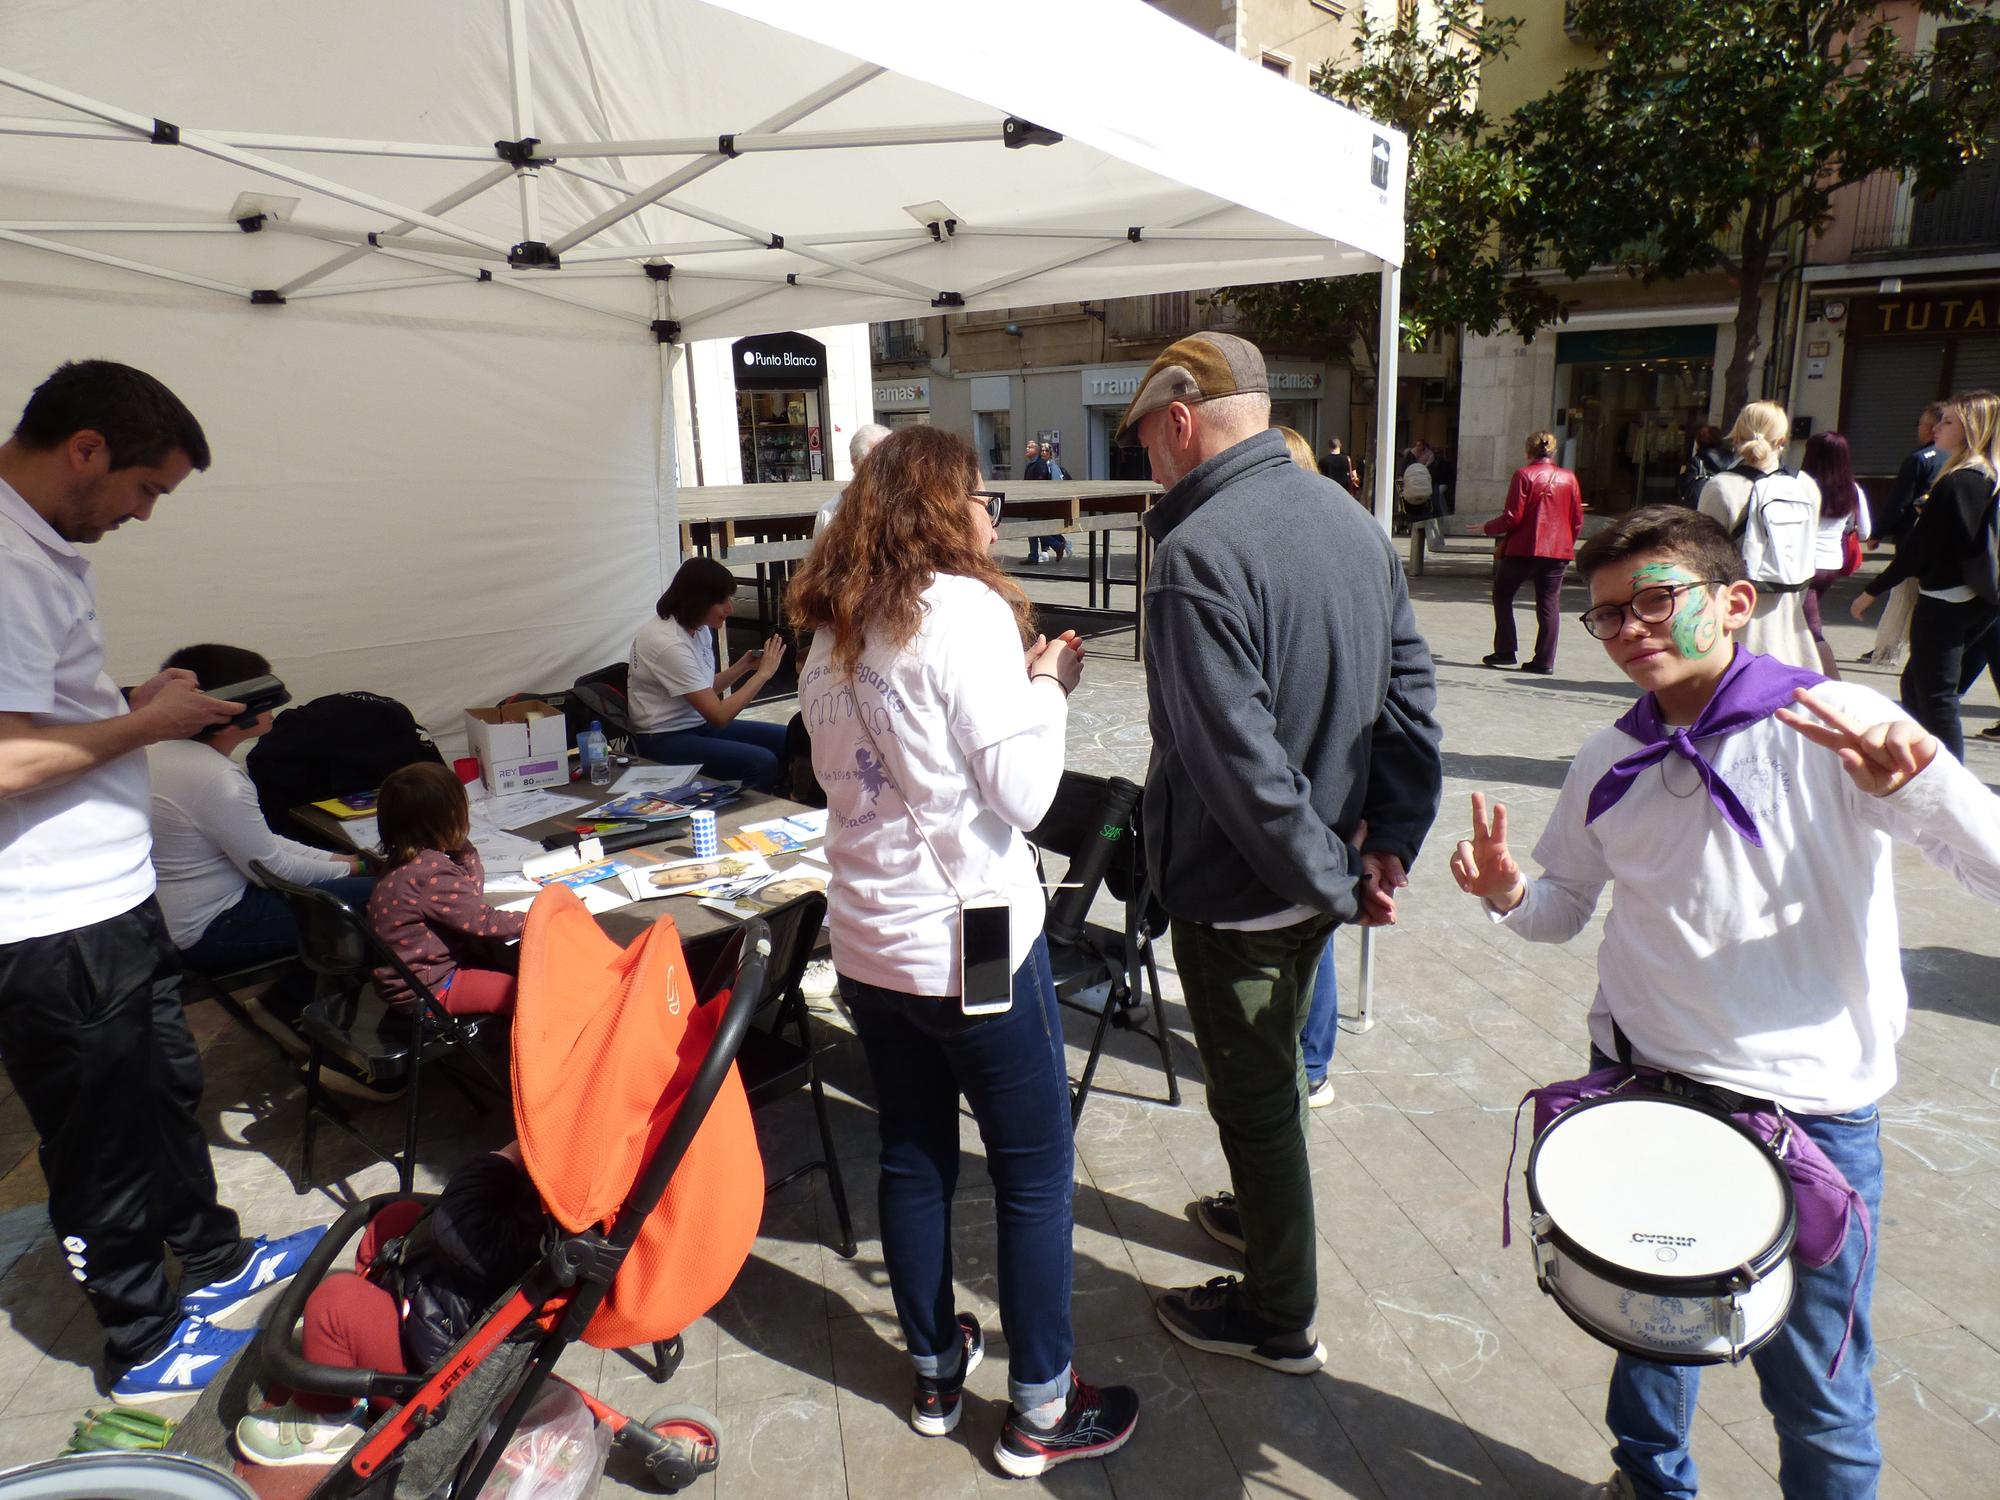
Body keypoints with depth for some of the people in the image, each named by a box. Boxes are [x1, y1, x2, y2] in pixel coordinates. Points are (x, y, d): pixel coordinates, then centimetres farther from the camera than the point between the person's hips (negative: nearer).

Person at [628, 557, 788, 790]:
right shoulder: (670, 644, -24)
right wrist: (763, 673, -16)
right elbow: (719, 715, -23)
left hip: (699, 724, 9)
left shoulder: (698, 628, 2)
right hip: (665, 741, -9)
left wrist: (743, 667, 1)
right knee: (762, 763, -25)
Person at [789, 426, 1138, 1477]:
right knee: (1036, 1172, 9)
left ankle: (934, 1372, 36)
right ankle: (1039, 1411, 22)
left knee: (912, 1160, 19)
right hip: (972, 937, -7)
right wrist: (1049, 687, -1)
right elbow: (1021, 794, -17)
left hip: (868, 943, 7)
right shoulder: (966, 609, -15)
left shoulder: (832, 631, 7)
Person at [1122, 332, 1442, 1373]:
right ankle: (1262, 1213, 51)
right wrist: (1389, 837, 1)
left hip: (1238, 889, -8)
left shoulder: (1199, 553, -25)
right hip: (1319, 874, 8)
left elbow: (1240, 757, -28)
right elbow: (1410, 688, 4)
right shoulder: (1351, 518, 3)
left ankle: (1279, 1319, 31)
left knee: (1254, 1094, 10)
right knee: (1272, 1066, 28)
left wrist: (1336, 883, -17)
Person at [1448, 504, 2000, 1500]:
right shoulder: (1609, 765, 1)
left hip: (1809, 1112, -4)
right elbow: (1566, 909, 11)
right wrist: (1508, 893, -10)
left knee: (1816, 1393, 11)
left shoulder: (1835, 728, -12)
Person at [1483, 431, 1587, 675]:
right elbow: (1577, 521, 8)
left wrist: (1488, 528, 4)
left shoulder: (1524, 475, -7)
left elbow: (1513, 517, -11)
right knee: (1549, 604, 6)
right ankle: (1545, 661, 3)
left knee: (1502, 595, 13)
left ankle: (1504, 652, 8)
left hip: (1523, 548, -4)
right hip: (1559, 551, 4)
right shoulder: (1569, 478, 6)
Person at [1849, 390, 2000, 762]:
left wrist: (1873, 592, -11)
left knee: (1935, 697, -3)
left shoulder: (1959, 482, -17)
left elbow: (1920, 547, -17)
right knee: (1915, 685, 19)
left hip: (1945, 603, -9)